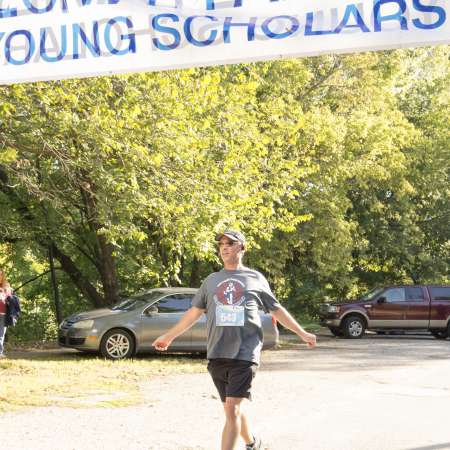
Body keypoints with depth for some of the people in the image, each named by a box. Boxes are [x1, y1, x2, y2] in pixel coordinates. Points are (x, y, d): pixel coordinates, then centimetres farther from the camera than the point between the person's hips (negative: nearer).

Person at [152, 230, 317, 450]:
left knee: (233, 411, -12)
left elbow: (277, 309, 15)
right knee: (232, 409, 11)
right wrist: (168, 336, 20)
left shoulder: (256, 278, 9)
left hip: (245, 353, -3)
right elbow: (194, 312, 19)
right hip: (217, 355, 3)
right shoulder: (211, 280, 15)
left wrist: (302, 333, 13)